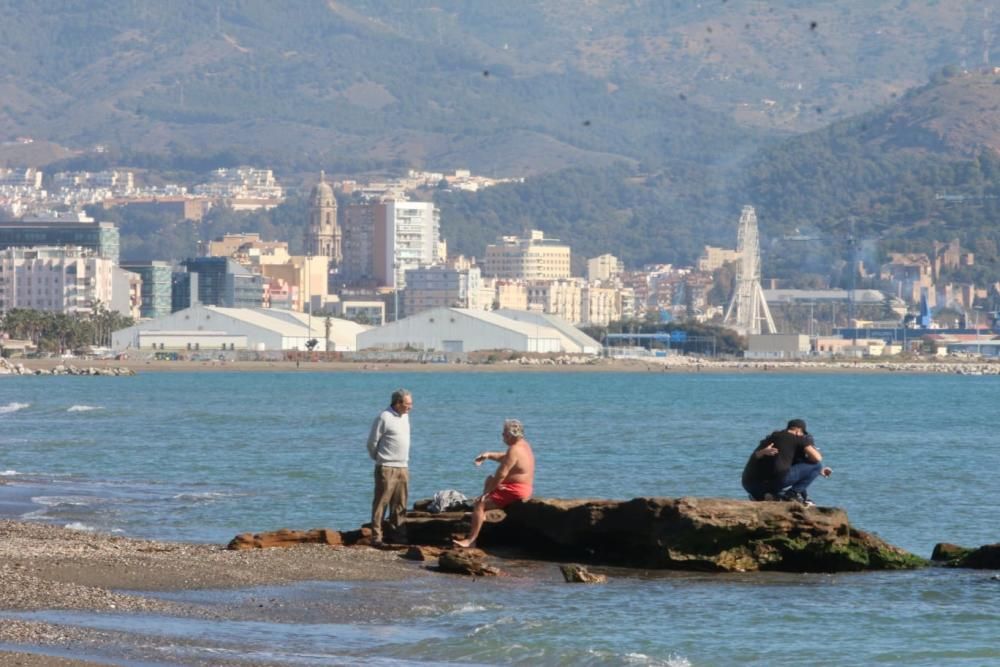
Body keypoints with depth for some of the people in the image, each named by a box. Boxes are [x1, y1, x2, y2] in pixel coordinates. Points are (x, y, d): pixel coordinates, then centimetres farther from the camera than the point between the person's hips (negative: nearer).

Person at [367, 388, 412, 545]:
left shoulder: (405, 416, 12)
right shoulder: (384, 417, -12)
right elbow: (372, 442, -6)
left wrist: (405, 461, 16)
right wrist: (378, 458, 6)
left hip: (403, 467, 7)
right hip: (387, 468, -7)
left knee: (400, 504, 9)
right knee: (381, 502, -6)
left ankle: (397, 535, 15)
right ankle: (376, 536, -6)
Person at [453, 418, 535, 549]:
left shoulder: (514, 451, -22)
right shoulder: (524, 444, 9)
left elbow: (501, 474, -25)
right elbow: (505, 458, 24)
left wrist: (486, 492, -18)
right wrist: (489, 455, 7)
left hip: (514, 493, -11)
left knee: (479, 504, -15)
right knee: (490, 479, 33)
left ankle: (471, 540, -20)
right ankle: (482, 514, 26)